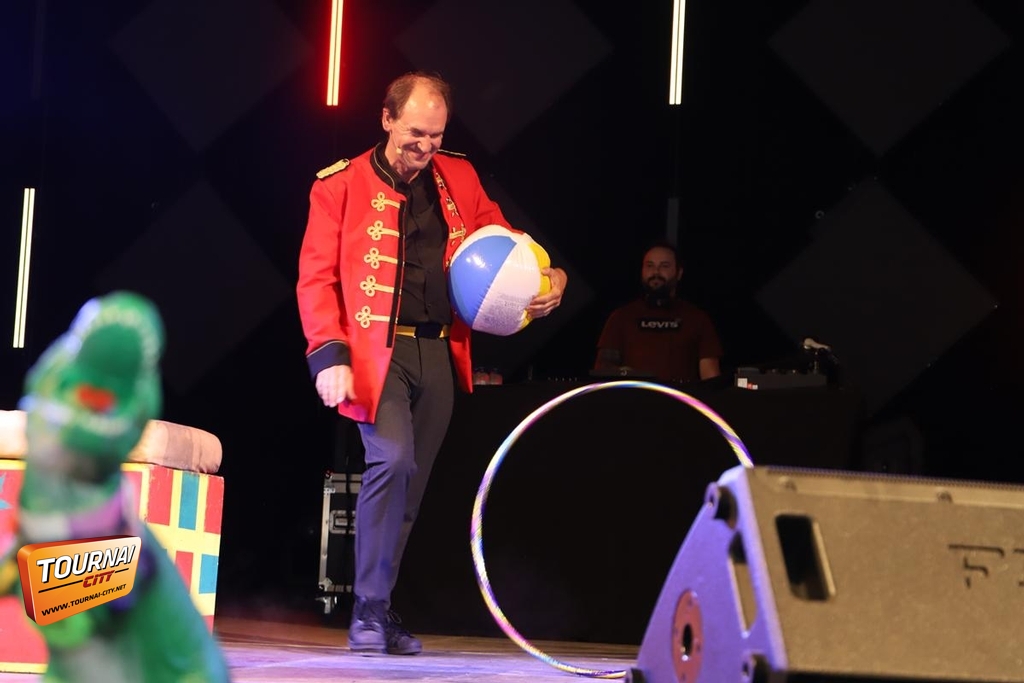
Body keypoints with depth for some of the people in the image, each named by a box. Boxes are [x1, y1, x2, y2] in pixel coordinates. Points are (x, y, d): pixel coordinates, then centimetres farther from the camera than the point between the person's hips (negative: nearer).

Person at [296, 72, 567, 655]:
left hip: (440, 354, 5)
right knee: (392, 458, -22)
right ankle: (369, 608, -12)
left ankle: (380, 609, 17)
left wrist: (548, 277, 6)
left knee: (411, 484, 7)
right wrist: (330, 355, -12)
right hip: (378, 350, -5)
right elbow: (316, 277, -1)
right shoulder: (342, 185, 0)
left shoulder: (458, 179, 12)